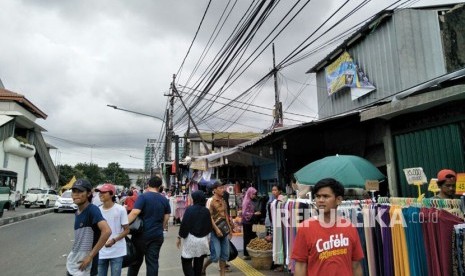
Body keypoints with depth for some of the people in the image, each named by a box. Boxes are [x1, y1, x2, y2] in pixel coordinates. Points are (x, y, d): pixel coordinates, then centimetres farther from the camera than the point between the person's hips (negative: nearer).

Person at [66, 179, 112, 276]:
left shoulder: (92, 210, -19)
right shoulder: (77, 213, 6)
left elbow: (107, 231, -31)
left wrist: (90, 256, -26)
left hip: (85, 268, -7)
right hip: (72, 264, 8)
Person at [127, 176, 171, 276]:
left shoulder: (143, 196, -9)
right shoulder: (165, 200, 5)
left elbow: (134, 212, -21)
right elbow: (166, 218, 9)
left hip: (142, 234, -3)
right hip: (157, 235, 3)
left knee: (136, 260, 13)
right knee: (153, 261, 7)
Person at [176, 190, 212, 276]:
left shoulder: (190, 209, -11)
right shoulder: (207, 211, 2)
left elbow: (184, 225, -12)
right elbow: (210, 227, 7)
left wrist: (179, 237, -1)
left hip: (191, 239, -4)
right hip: (203, 240, 5)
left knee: (186, 261, 6)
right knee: (199, 263, 16)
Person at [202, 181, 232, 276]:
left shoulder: (223, 201, 9)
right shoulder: (211, 201, -12)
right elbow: (209, 217, -17)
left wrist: (229, 228, 13)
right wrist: (216, 229, -22)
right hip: (215, 230, -7)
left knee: (225, 254, 10)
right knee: (215, 255, -6)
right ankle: (202, 268, 19)